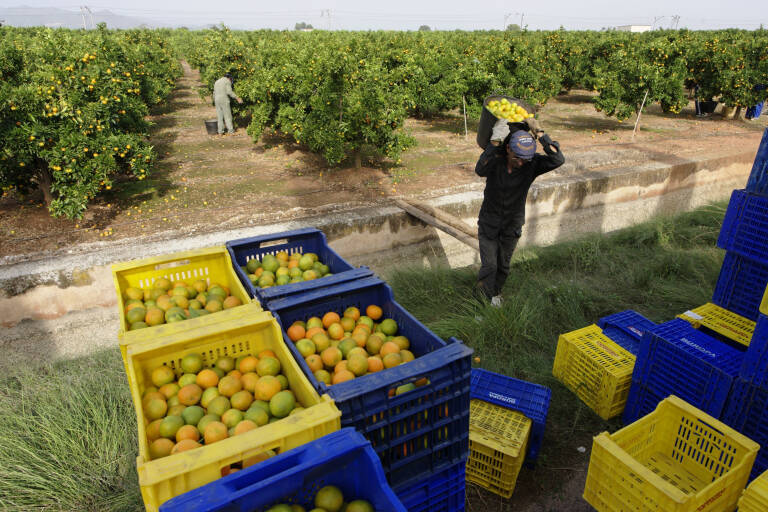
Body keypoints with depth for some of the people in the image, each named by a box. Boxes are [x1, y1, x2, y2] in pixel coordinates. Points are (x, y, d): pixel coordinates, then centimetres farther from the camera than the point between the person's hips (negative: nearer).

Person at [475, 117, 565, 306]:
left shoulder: (532, 164, -18)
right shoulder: (496, 158, -22)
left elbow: (558, 159, -35)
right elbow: (480, 170, -44)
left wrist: (540, 134, -37)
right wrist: (495, 142, -49)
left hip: (512, 225, 2)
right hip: (489, 223, -2)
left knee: (503, 265, 18)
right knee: (489, 265, 0)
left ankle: (495, 292, 45)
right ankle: (485, 296, 27)